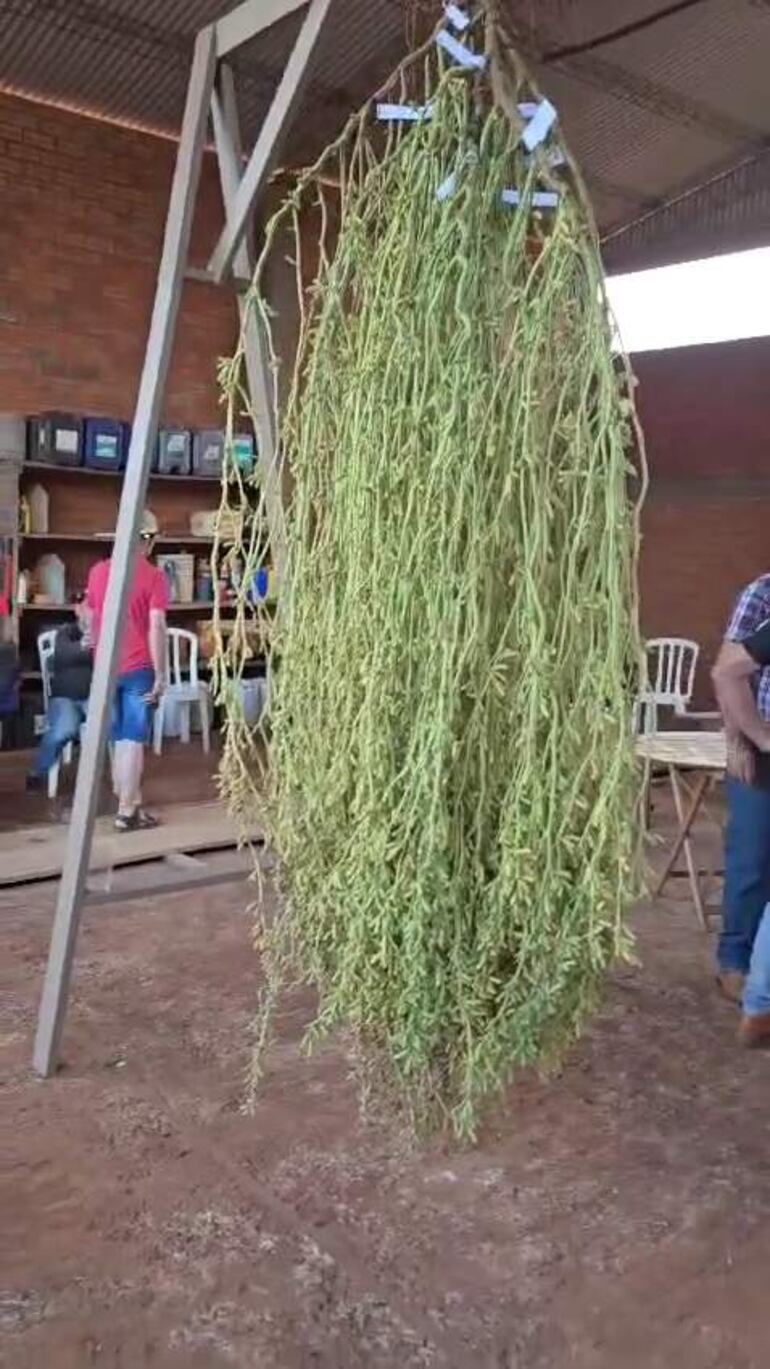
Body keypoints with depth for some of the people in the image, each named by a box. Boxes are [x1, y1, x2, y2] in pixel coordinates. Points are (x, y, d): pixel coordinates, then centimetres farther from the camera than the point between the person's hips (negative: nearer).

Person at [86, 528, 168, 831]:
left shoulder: (98, 571, 6)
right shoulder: (154, 576, -9)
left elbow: (92, 619, 16)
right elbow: (156, 626, -15)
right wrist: (160, 674, -12)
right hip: (138, 668, -5)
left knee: (117, 736, 18)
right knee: (133, 739, -1)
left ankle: (123, 794, 31)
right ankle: (127, 812, 1)